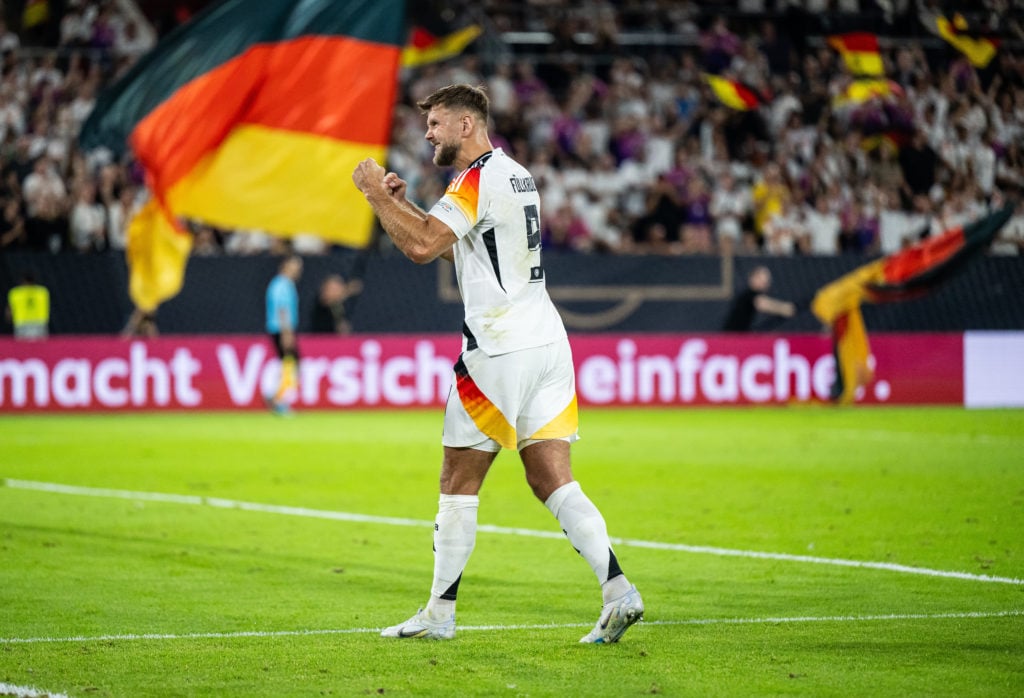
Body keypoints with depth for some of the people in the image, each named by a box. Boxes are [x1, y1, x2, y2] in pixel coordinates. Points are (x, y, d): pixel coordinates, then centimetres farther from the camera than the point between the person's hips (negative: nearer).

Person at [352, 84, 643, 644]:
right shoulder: (515, 175, 19)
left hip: (500, 350, -8)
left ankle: (439, 613, 8)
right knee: (552, 480, 3)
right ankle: (618, 591, -11)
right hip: (546, 343, 8)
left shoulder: (478, 179, -11)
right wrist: (396, 200, 23)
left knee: (458, 481, 3)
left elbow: (421, 246, -21)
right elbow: (449, 244, 30)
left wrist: (375, 193, -10)